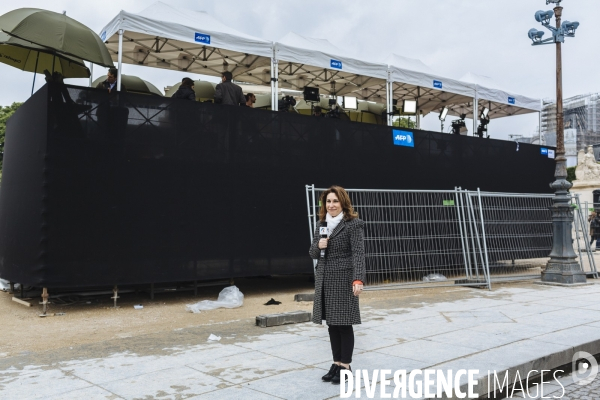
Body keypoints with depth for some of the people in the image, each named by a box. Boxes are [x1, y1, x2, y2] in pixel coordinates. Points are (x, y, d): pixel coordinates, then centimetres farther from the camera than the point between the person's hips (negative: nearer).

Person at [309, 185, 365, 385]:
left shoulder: (353, 224, -8)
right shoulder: (321, 224, 12)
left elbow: (358, 253, -17)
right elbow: (313, 253, 15)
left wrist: (358, 279, -28)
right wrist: (318, 246, -8)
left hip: (344, 279, -6)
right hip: (324, 280, 6)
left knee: (344, 323, 1)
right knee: (332, 323, 12)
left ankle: (346, 366, 13)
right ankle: (336, 364, 23)